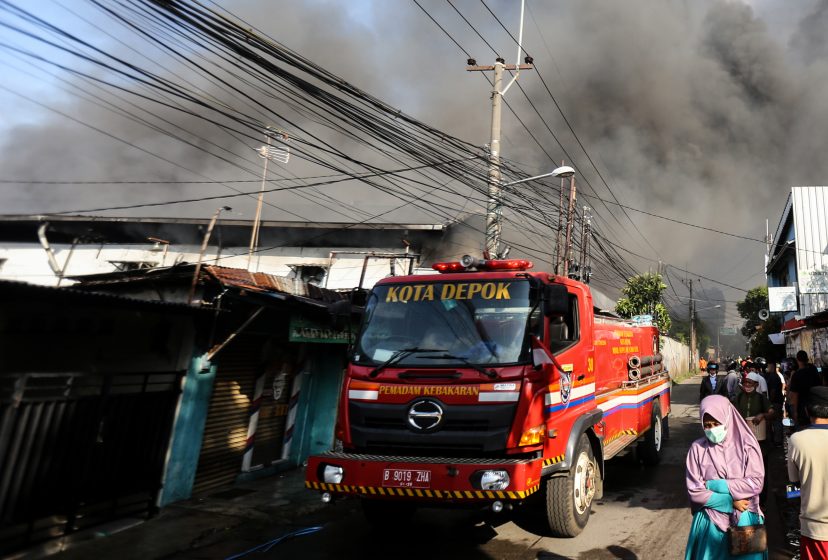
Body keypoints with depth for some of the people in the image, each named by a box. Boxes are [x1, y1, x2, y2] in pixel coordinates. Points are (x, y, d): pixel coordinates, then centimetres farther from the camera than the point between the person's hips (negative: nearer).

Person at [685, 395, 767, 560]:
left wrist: (714, 485, -12)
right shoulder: (697, 448, -5)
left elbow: (756, 484, -11)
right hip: (710, 522, 0)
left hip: (744, 520, 0)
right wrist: (730, 501, -12)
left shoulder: (747, 445, -5)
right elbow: (694, 492, -7)